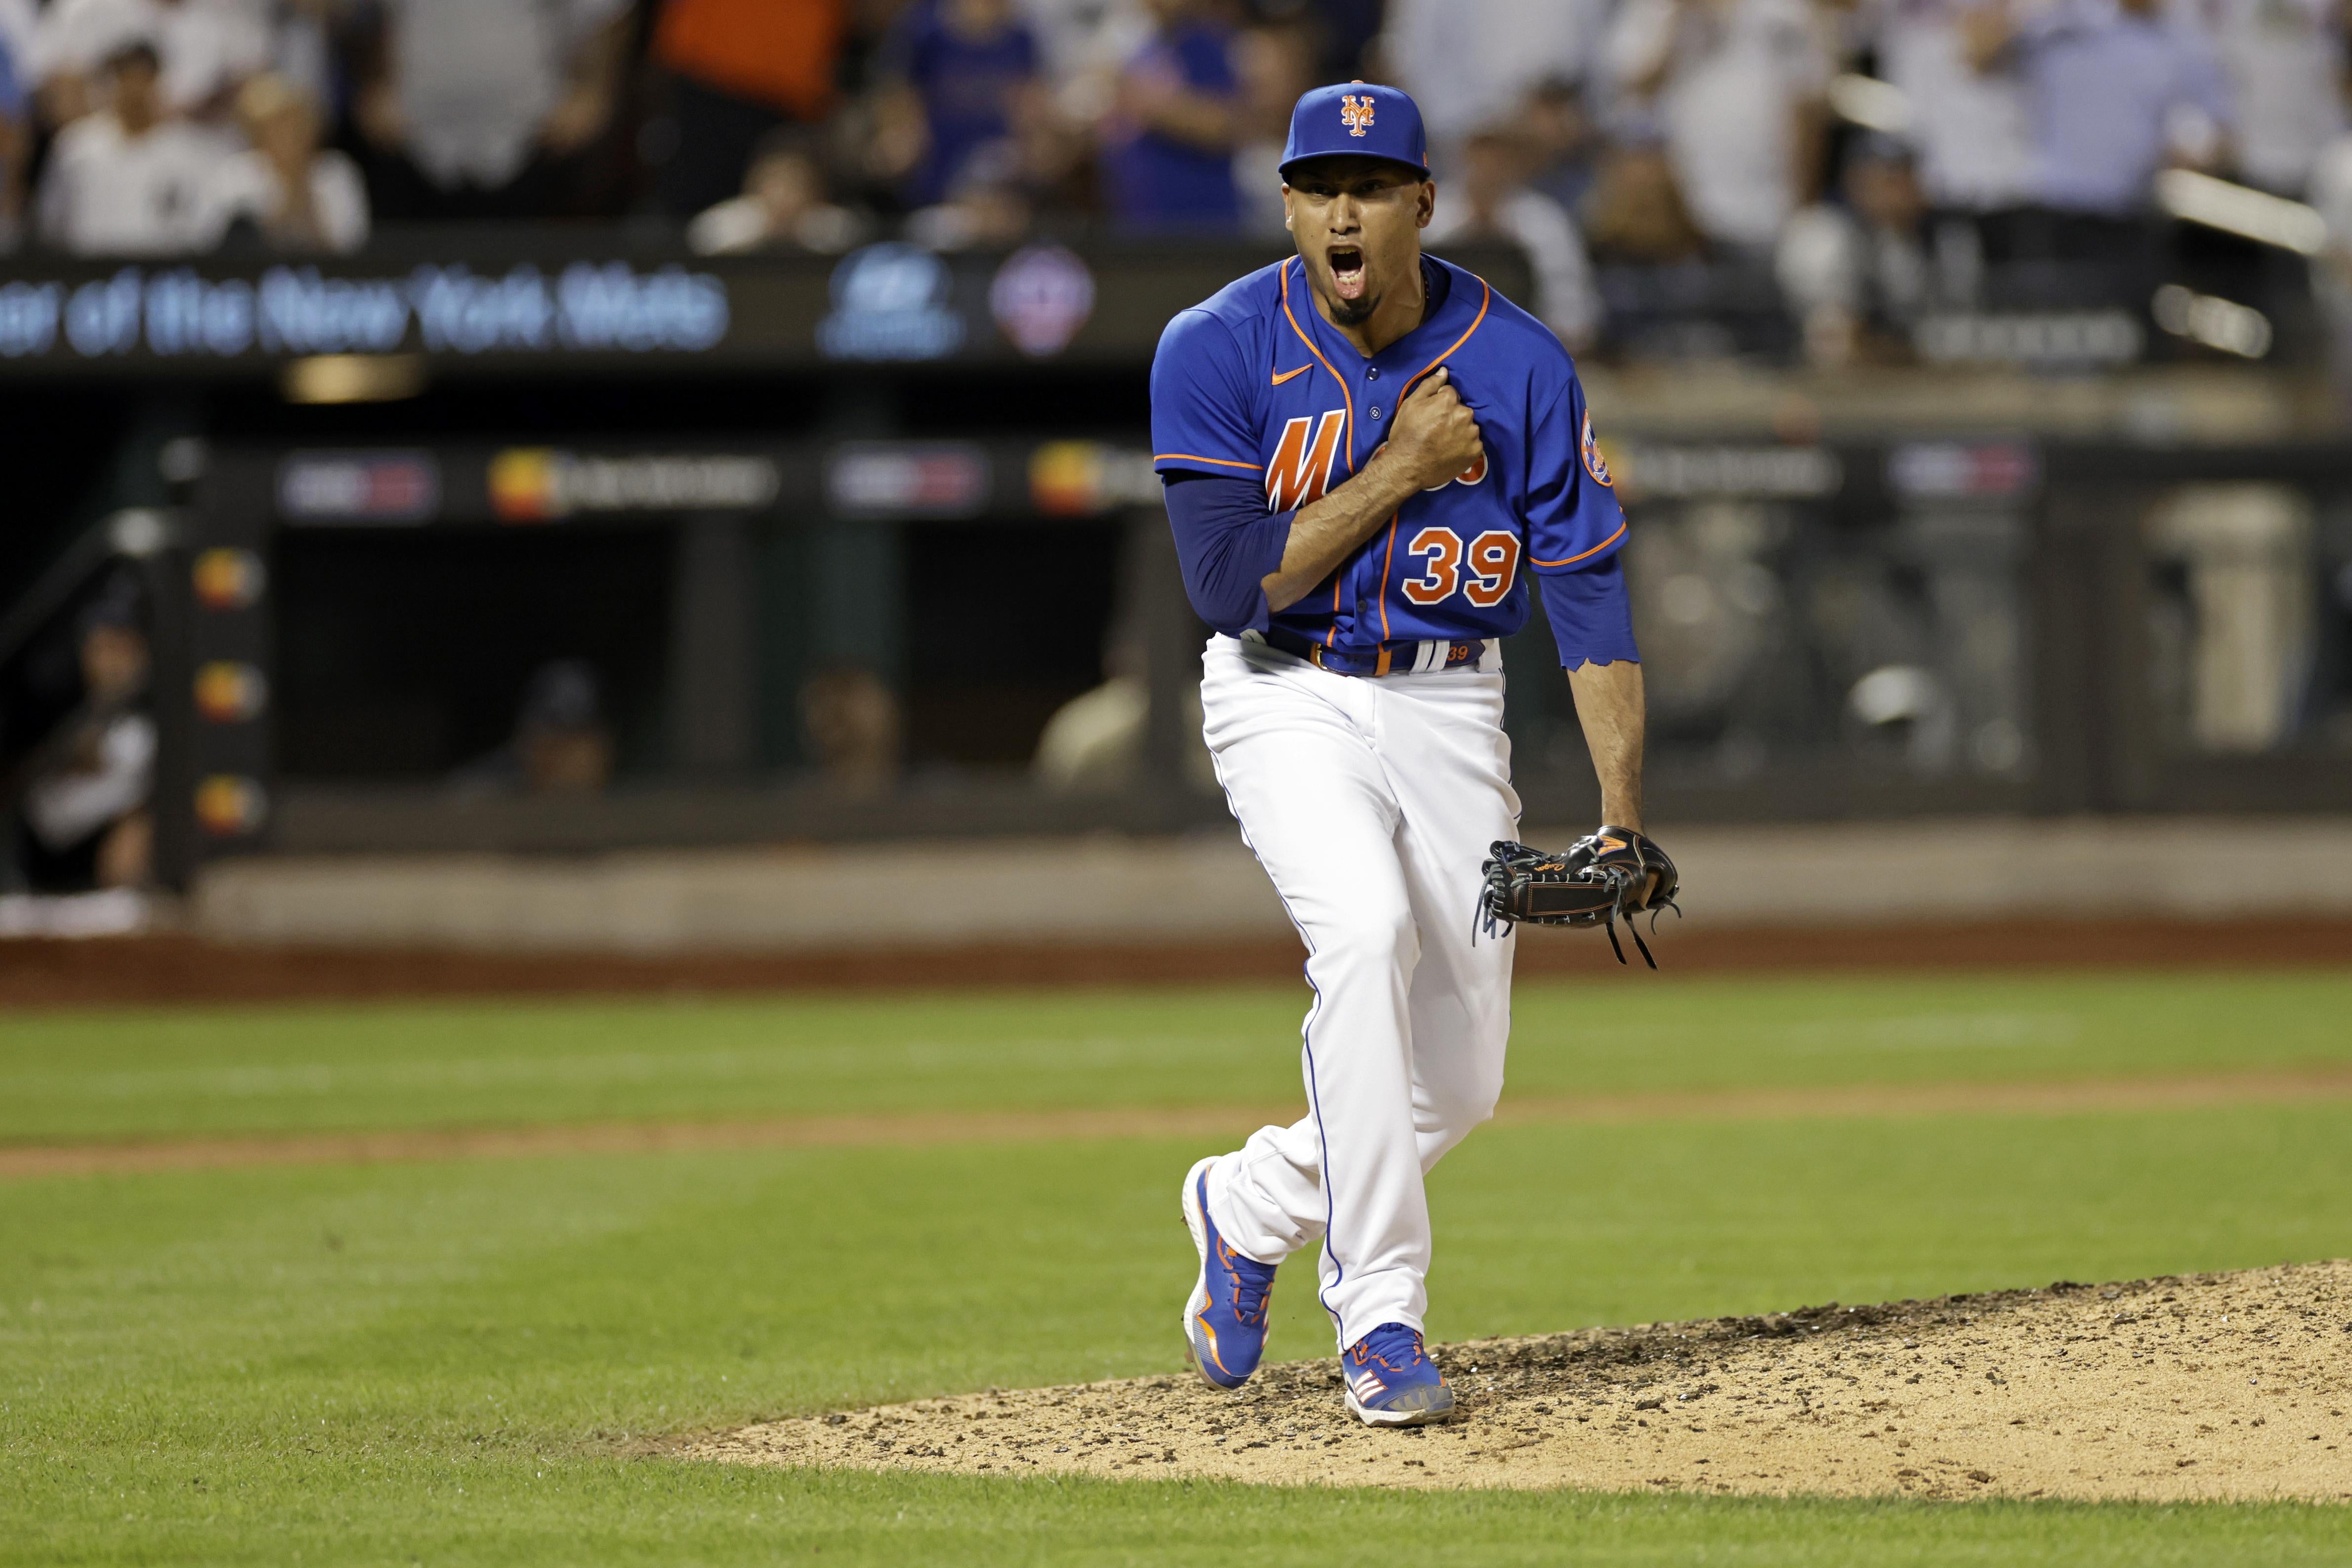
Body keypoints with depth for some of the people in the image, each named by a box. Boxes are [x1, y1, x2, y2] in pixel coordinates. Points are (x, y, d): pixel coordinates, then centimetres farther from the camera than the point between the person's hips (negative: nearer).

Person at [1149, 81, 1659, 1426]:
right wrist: (1399, 469, -21)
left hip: (1451, 711, 3)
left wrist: (1622, 817, -16)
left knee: (1462, 1083, 1)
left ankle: (1254, 1201, 32)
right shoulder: (1220, 354, -13)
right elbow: (1230, 584, -19)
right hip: (1288, 702, -3)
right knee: (1367, 930, -30)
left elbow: (1591, 593, -7)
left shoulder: (1520, 366, -8)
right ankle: (1382, 1317, -25)